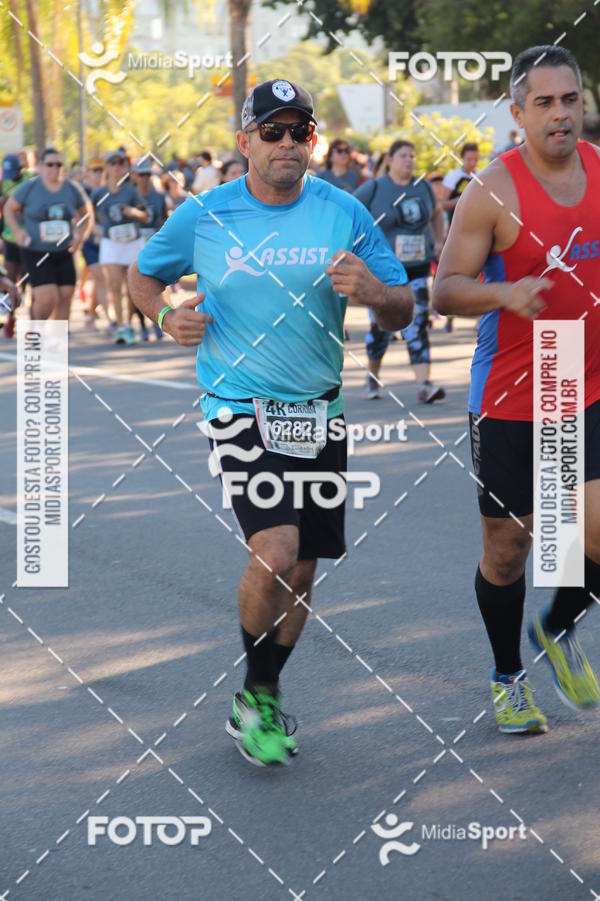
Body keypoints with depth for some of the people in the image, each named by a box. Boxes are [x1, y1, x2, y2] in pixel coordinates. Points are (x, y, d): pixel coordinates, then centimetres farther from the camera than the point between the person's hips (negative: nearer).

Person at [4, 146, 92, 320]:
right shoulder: (29, 188, -5)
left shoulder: (73, 189, 3)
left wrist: (81, 236, -2)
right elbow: (9, 208, 7)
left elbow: (87, 214, 15)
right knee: (46, 299, -14)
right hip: (36, 254, -4)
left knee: (65, 298, 0)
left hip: (64, 253, 4)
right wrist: (17, 231, -9)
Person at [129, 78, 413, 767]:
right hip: (239, 410, -3)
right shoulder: (203, 215, -4)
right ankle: (252, 698, 2)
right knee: (275, 553, -20)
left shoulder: (344, 214, 0)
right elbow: (143, 274, 14)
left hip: (318, 413, 4)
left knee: (300, 571, 10)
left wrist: (373, 292, -20)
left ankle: (264, 699, 32)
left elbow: (402, 310, 2)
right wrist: (166, 314, -6)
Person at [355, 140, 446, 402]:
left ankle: (424, 385, -15)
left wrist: (438, 242, 17)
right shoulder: (374, 189, -4)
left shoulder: (423, 187, 9)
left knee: (417, 326, -8)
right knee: (382, 327, 4)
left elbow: (436, 213, 28)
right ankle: (373, 376, 30)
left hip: (417, 269, 3)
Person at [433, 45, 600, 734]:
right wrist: (504, 293, -29)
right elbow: (444, 290, -11)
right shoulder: (494, 191, -11)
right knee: (506, 550, 7)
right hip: (509, 399, -3)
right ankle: (508, 677, 30)